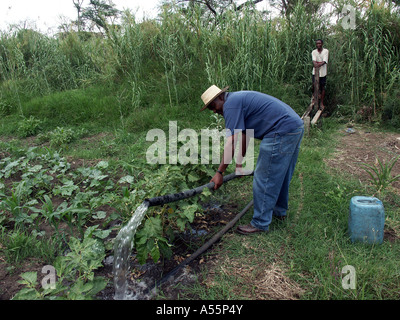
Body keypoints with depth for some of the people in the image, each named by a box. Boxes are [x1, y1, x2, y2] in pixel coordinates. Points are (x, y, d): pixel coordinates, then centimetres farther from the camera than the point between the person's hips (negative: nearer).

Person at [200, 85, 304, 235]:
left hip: (281, 132, -11)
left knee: (264, 179, -3)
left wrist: (219, 172, -15)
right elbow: (244, 137, 26)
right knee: (282, 175, 22)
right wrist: (239, 162, 31)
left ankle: (260, 223, 8)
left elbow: (232, 142, -18)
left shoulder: (231, 104, -10)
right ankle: (280, 210, 39)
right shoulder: (239, 99, 21)